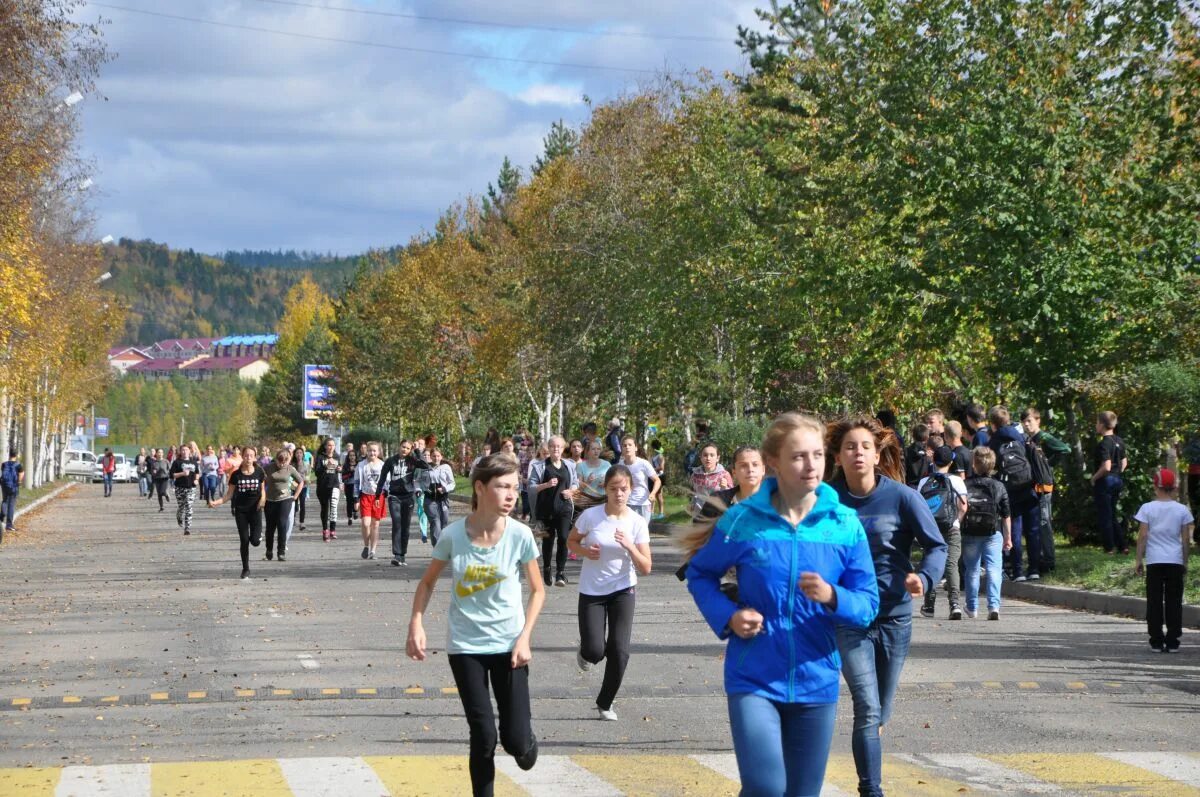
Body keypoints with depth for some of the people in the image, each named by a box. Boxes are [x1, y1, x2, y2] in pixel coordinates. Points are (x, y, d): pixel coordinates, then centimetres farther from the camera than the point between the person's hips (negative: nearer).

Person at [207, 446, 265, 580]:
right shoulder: (236, 475, -4)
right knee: (244, 541, 2)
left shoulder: (259, 473, -3)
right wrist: (215, 502, -14)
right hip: (241, 511, 1)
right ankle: (245, 569, 15)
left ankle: (258, 535, 27)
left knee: (255, 541, -12)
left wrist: (263, 498, -12)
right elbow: (229, 494, 0)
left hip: (255, 510, -1)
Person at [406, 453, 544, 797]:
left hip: (508, 644, 0)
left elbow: (537, 590, 0)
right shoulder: (453, 535, -11)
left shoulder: (520, 535, -12)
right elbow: (428, 582, 5)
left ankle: (527, 741, 34)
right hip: (466, 646, 0)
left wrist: (524, 639, -10)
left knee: (516, 741, -3)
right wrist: (416, 626, -7)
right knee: (484, 737, -4)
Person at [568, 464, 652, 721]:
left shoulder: (637, 522, -10)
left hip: (622, 591, 1)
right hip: (591, 592, -1)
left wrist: (629, 546, -27)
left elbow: (645, 568, -10)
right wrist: (585, 550, -16)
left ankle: (605, 703, 16)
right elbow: (571, 541, 6)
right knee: (595, 651, -10)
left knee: (619, 651, -8)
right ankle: (585, 652, 31)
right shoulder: (590, 516, -12)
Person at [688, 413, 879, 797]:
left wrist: (832, 597, -22)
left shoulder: (846, 525, -3)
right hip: (754, 680, -2)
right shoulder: (742, 520, -6)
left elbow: (868, 605, -2)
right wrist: (727, 616, -8)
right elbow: (699, 574, 9)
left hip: (816, 683, 2)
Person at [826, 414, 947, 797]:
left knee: (880, 712, 14)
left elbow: (936, 545, -6)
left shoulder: (902, 497, -8)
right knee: (868, 710, -15)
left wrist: (924, 578, -24)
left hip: (895, 616, 1)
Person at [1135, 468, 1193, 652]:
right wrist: (1185, 561, 13)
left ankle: (1156, 641, 2)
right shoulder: (1182, 510, 2)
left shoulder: (1147, 508, -3)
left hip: (1154, 561, -1)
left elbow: (1143, 536, -4)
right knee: (1174, 602, 6)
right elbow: (1185, 539, 4)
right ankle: (1172, 641, 4)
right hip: (1175, 561, 1)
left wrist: (1139, 560, 2)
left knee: (1154, 602, 4)